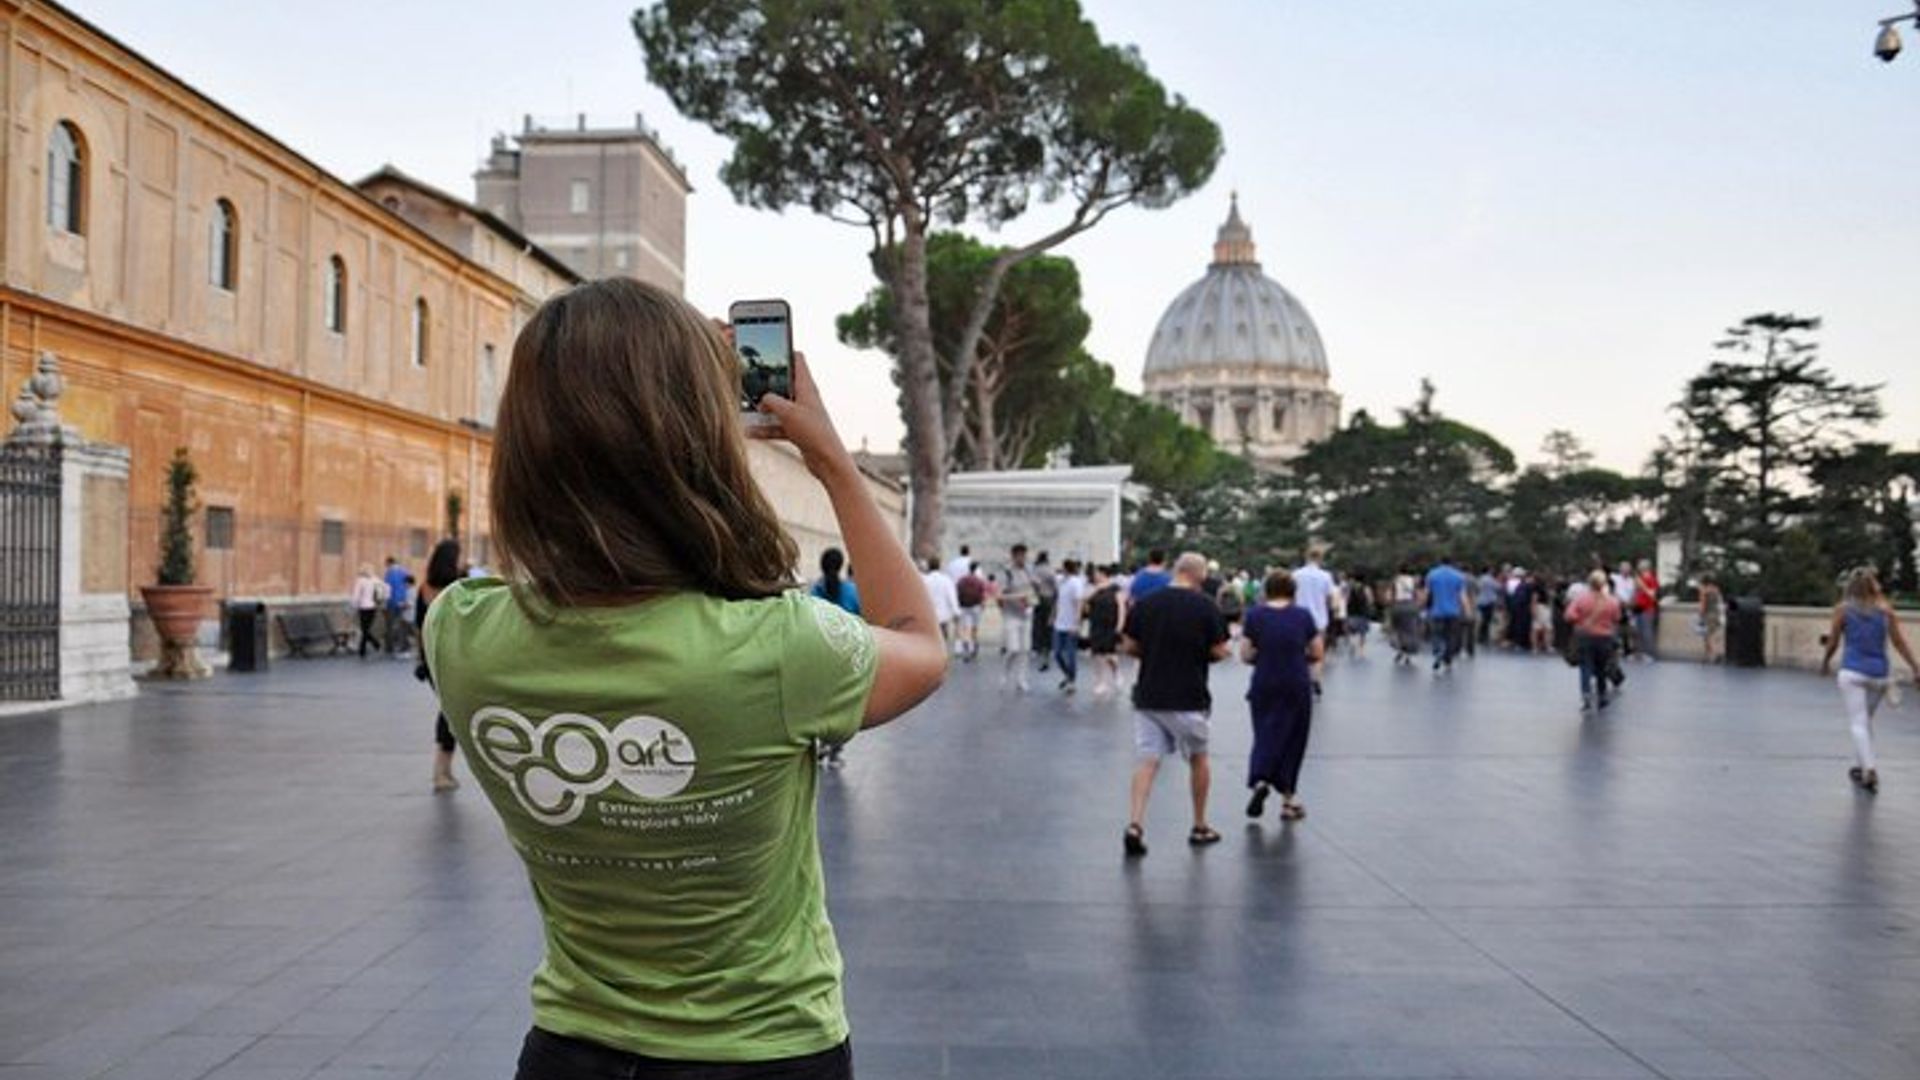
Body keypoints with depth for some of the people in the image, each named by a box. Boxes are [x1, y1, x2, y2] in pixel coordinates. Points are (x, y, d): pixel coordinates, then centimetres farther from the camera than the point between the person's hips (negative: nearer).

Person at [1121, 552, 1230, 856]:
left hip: (1147, 697, 2)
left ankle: (1135, 825, -16)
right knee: (1198, 759, 17)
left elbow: (1128, 647, 4)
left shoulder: (1145, 603, 1)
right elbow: (1219, 652, -7)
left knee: (1146, 762, 2)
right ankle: (1200, 827, 27)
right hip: (1188, 699, -2)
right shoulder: (1205, 606, -8)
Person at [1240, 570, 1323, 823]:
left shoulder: (1255, 615, -3)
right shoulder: (1303, 616, -2)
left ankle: (1260, 780, -16)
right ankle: (1288, 798, 14)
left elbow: (1245, 654, -4)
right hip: (1297, 686, 0)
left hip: (1264, 686, 0)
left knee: (1266, 735, 10)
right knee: (1292, 740, 11)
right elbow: (1316, 651, 1)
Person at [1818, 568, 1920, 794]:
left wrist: (1825, 662, 20)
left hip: (1853, 672, -3)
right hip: (1880, 673, 3)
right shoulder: (1885, 610, 5)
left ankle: (1869, 768, -22)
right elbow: (1899, 641, 3)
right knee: (1866, 721, 20)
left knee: (1858, 722, -6)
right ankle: (1860, 765, 26)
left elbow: (1833, 642, 4)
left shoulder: (1843, 609, 0)